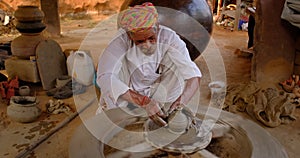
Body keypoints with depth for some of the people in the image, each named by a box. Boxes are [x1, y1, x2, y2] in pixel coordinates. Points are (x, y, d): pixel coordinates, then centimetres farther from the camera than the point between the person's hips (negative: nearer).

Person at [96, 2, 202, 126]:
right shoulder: (121, 41, -28)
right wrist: (145, 102, -51)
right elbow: (104, 77, -42)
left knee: (178, 64, -24)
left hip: (161, 95, 1)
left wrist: (181, 102, -47)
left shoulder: (168, 37, -22)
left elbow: (193, 75, -27)